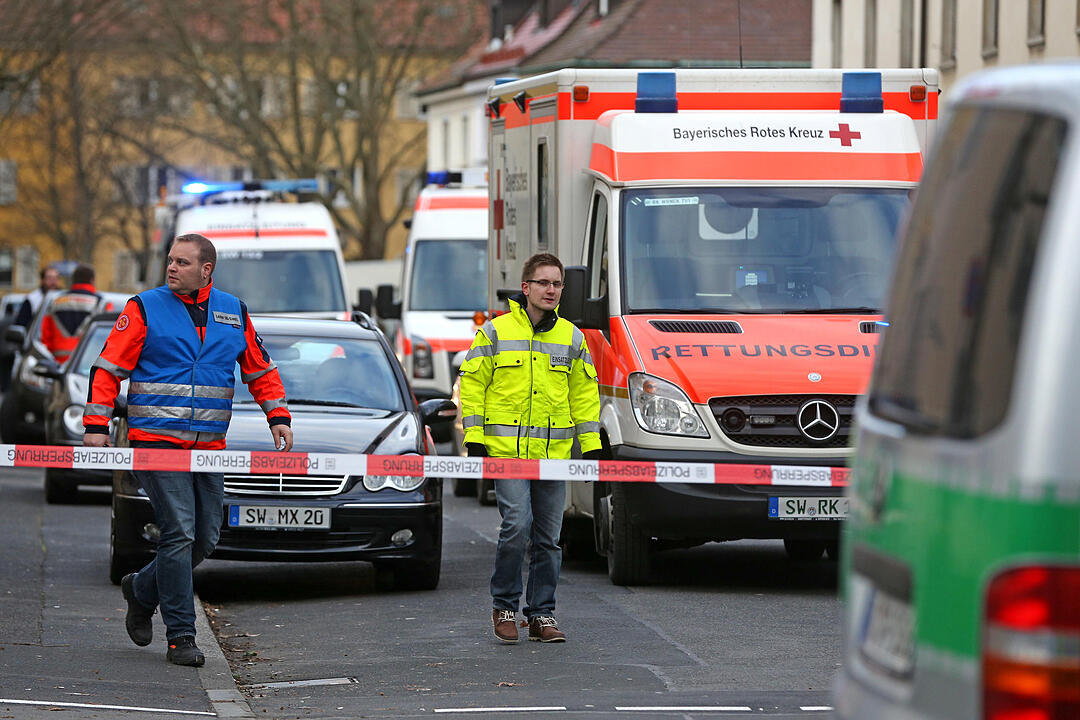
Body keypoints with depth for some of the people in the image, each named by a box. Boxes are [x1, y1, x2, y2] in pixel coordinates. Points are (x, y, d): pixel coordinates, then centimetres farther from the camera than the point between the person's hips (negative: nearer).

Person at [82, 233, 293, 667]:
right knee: (179, 534, -12)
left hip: (209, 447, 5)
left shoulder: (233, 313, 11)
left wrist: (278, 416, 7)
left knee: (205, 538, 6)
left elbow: (260, 370, 19)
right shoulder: (145, 309, -1)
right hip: (156, 441, -5)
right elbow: (109, 367, -3)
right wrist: (96, 424, -11)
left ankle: (142, 590, 32)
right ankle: (181, 638, -7)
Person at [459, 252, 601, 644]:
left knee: (548, 537, 5)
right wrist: (474, 439, -4)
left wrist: (591, 446, 10)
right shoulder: (495, 332, 1)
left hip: (554, 452, 4)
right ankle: (503, 606, 1)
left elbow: (584, 392, 15)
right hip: (506, 449, -4)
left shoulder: (571, 337, 10)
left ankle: (542, 614, 13)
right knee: (517, 525, -15)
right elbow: (472, 384, 3)